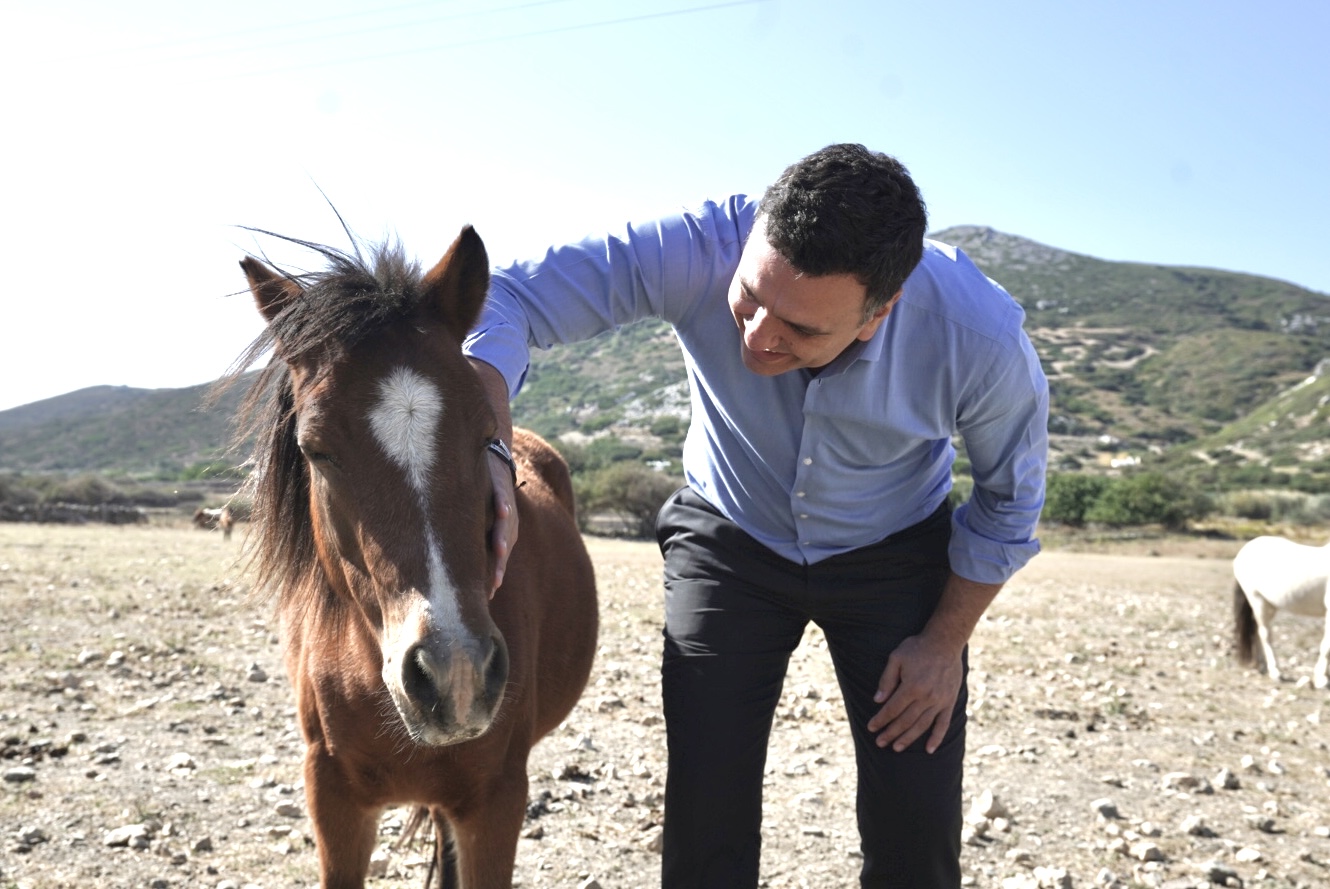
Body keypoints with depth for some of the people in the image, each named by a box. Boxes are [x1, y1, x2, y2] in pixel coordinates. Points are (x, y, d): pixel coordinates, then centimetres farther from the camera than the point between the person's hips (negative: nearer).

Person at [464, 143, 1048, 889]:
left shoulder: (985, 340, -30)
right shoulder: (698, 248, -33)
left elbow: (1009, 500, -10)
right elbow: (508, 300, -31)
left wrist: (946, 641, -6)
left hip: (893, 558, 0)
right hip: (729, 547, 0)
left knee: (918, 826, -3)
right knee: (705, 813, -4)